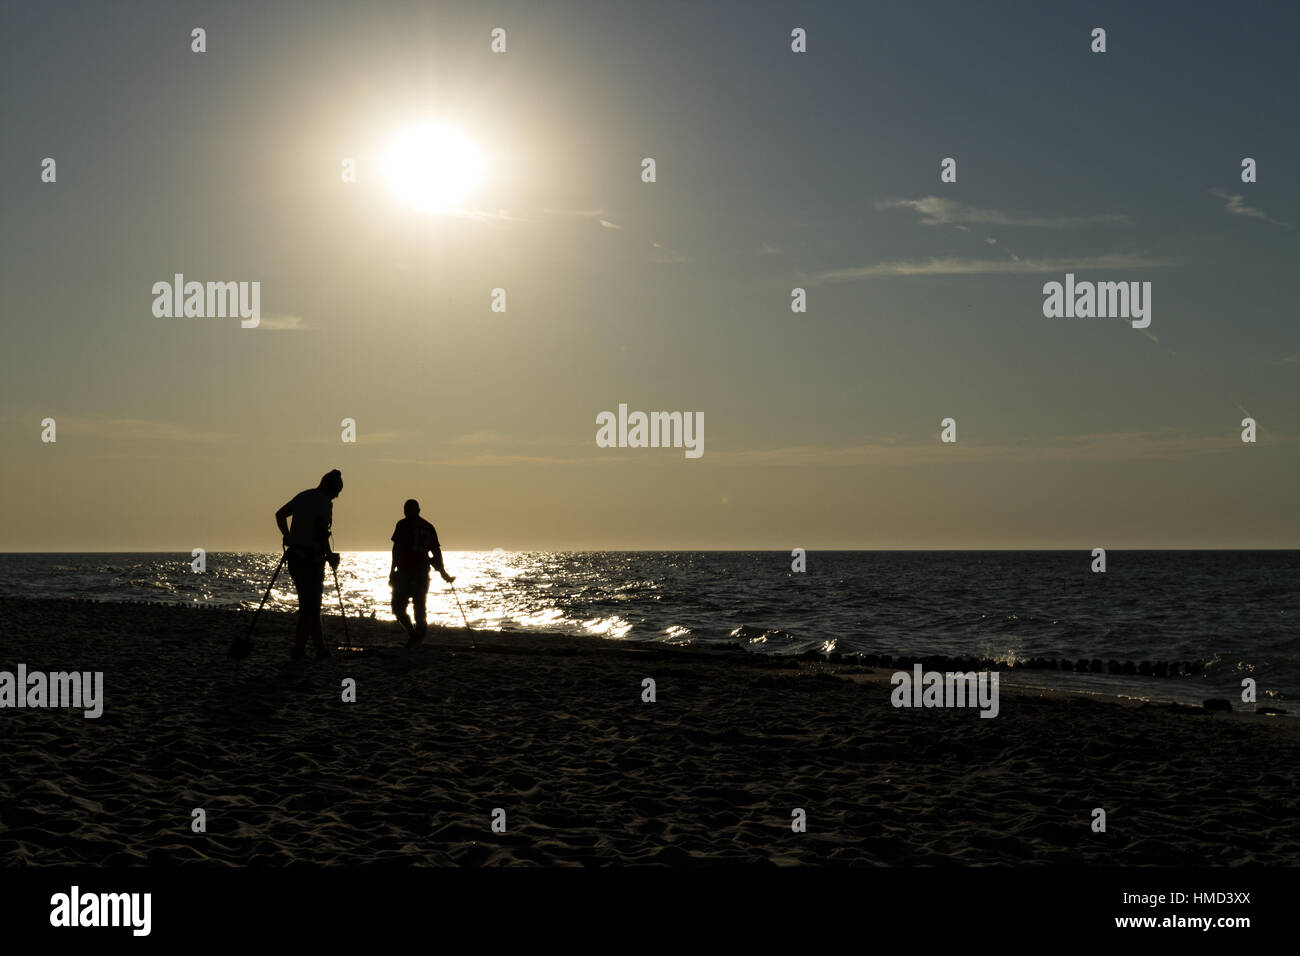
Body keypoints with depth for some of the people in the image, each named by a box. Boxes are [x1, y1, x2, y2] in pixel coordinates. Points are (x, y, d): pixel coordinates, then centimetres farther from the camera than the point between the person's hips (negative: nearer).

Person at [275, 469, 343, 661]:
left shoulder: (302, 496, 13)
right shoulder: (325, 502, -11)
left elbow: (280, 514, 21)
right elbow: (321, 532, -19)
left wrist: (288, 538, 23)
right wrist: (330, 555, -9)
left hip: (294, 556, 8)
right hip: (311, 557, -8)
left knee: (309, 603, 13)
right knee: (310, 606, -1)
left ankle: (320, 648, 16)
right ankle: (298, 650, -4)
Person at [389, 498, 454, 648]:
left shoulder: (403, 525, -1)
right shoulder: (428, 527, 12)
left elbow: (397, 548, -9)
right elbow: (436, 551, 10)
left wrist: (393, 570, -7)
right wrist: (443, 573, 15)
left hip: (405, 573, -4)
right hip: (423, 574, 5)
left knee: (398, 607, 3)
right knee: (420, 609, 11)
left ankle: (413, 634, -15)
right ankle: (418, 640, 6)